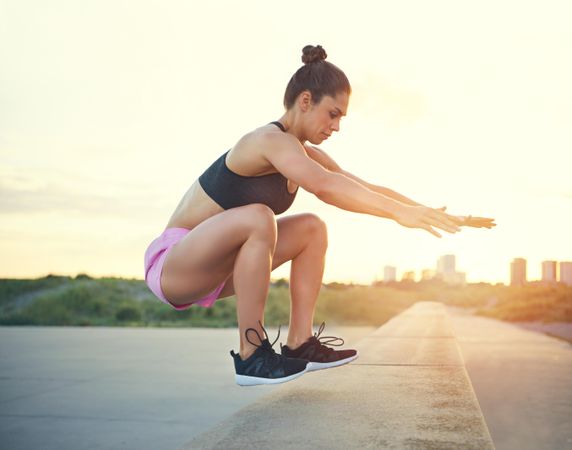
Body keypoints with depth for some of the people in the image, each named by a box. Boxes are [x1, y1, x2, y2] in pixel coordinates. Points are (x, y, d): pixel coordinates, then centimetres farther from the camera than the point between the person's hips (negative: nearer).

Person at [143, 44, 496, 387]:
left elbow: (367, 188, 6)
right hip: (171, 264, -9)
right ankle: (251, 356, -24)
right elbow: (325, 184, -39)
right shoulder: (270, 139, -21)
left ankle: (300, 343, 0)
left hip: (213, 268, 9)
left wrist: (432, 213, -2)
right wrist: (399, 212, -44)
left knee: (312, 228, 4)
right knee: (257, 217, -34)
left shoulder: (306, 154, 7)